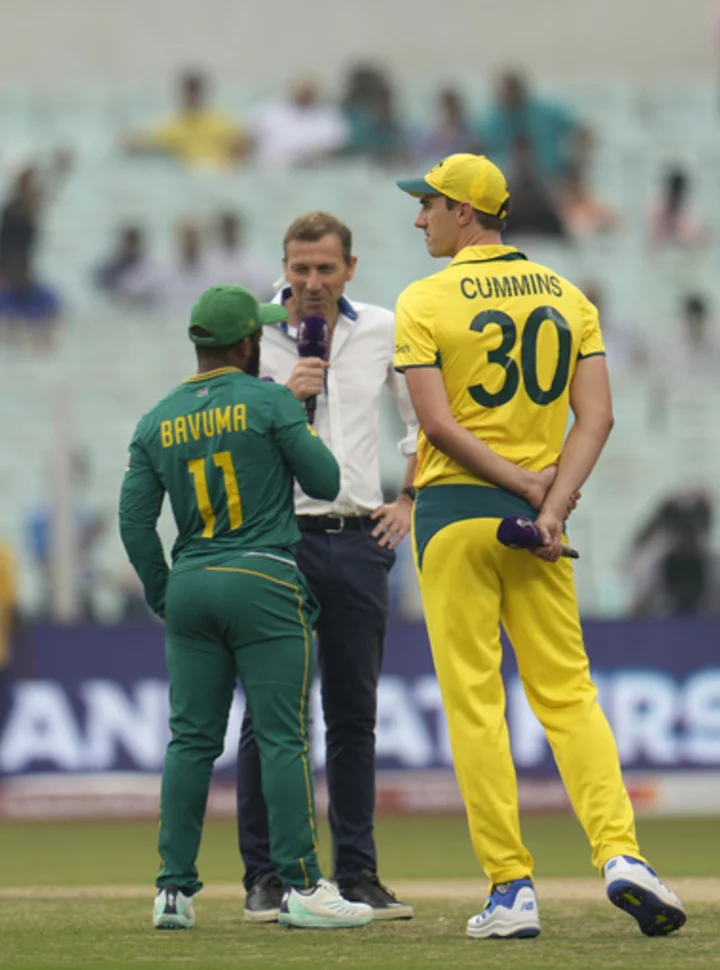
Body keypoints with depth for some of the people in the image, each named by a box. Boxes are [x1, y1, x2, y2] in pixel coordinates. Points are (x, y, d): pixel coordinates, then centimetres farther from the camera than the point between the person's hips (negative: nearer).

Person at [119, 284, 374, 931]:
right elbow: (326, 482, -2)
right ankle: (301, 886, -7)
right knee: (284, 737, -4)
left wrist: (163, 596, 16)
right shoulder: (269, 401, -6)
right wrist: (300, 430, 16)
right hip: (264, 583, -5)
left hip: (189, 587, 5)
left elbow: (135, 519, 7)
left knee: (192, 739, 8)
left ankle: (175, 889, 6)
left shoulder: (158, 422, 8)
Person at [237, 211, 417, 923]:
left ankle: (357, 875, 11)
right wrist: (285, 396, -14)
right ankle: (265, 878, 1)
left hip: (359, 542, 3)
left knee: (355, 715, 7)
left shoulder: (382, 332, 8)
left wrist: (411, 501, 11)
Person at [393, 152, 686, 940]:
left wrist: (528, 487, -10)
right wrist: (552, 505, -8)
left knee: (474, 702, -1)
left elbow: (437, 424, -13)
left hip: (454, 516, -4)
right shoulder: (567, 297, 8)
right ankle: (620, 854, -12)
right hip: (535, 522, 4)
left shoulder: (425, 301, -5)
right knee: (566, 692, 6)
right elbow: (597, 416, -1)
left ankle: (511, 889, -4)